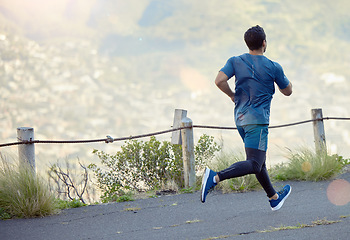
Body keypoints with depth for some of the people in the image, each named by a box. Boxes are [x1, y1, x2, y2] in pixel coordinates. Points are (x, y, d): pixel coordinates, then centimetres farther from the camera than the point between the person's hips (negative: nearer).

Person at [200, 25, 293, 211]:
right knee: (254, 165, -14)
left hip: (240, 119, 7)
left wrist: (232, 95, 7)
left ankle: (274, 198, 32)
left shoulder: (235, 62, 4)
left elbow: (219, 80, -10)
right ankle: (215, 177, -33)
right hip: (257, 119, -7)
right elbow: (287, 91, 8)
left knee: (259, 161, 19)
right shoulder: (273, 67, -4)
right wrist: (284, 79, 27)